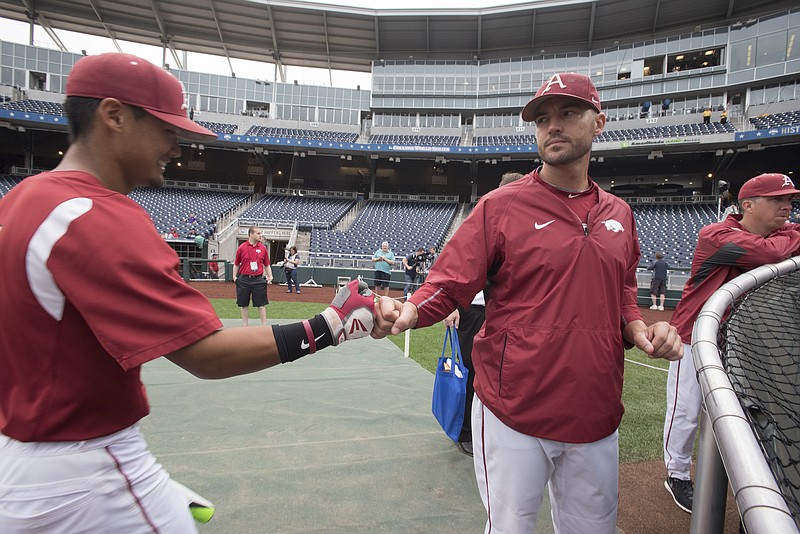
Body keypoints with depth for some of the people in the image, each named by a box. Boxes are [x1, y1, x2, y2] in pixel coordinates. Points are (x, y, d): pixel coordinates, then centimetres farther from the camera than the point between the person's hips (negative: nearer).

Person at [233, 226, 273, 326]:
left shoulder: (263, 248, 4)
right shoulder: (241, 248, -1)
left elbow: (267, 265, 10)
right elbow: (236, 264, 8)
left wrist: (270, 276, 1)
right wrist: (234, 276, 0)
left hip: (258, 280, 0)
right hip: (244, 280, 0)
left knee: (261, 305, 1)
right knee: (243, 305, 9)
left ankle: (264, 326, 8)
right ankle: (244, 326, 22)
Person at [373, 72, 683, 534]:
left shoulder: (618, 214, 8)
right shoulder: (501, 206, -7)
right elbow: (450, 284, -11)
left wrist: (639, 330, 0)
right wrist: (409, 311, -30)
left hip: (596, 419, 5)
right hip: (514, 415, -4)